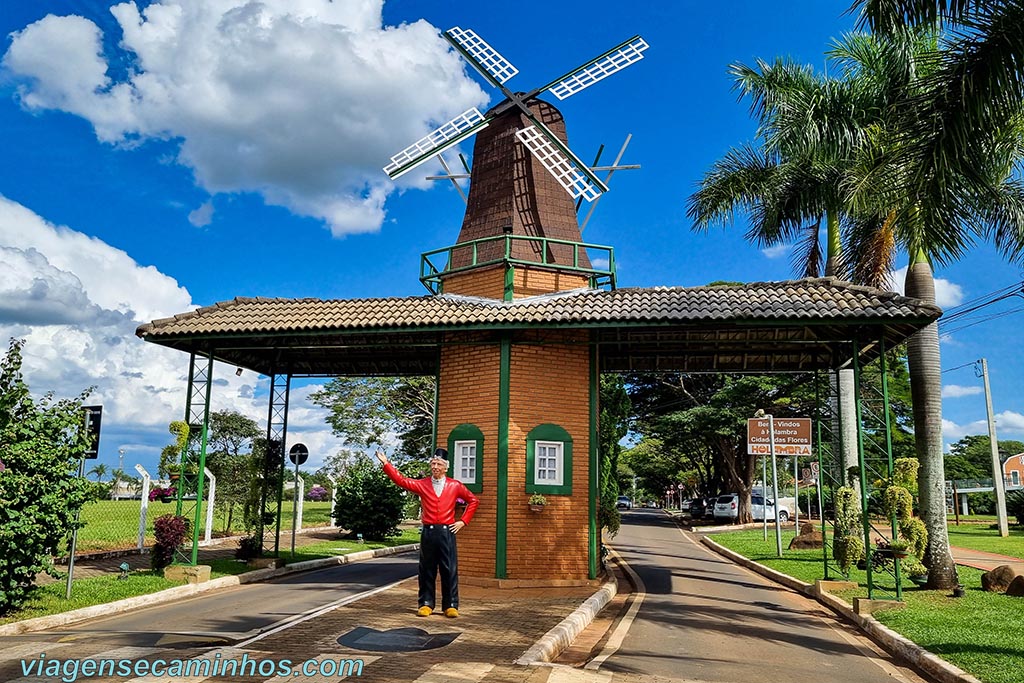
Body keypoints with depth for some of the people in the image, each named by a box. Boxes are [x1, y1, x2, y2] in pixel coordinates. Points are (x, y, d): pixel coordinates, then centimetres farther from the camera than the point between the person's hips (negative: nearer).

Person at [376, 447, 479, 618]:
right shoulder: (422, 484, 5)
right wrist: (386, 463, -9)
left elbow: (473, 501, 12)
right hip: (428, 532, 1)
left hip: (447, 532, -1)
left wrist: (463, 521, 5)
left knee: (450, 570, 0)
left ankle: (451, 606, 8)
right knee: (427, 570, 6)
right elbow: (401, 480, -2)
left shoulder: (455, 486, 4)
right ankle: (426, 604, 16)